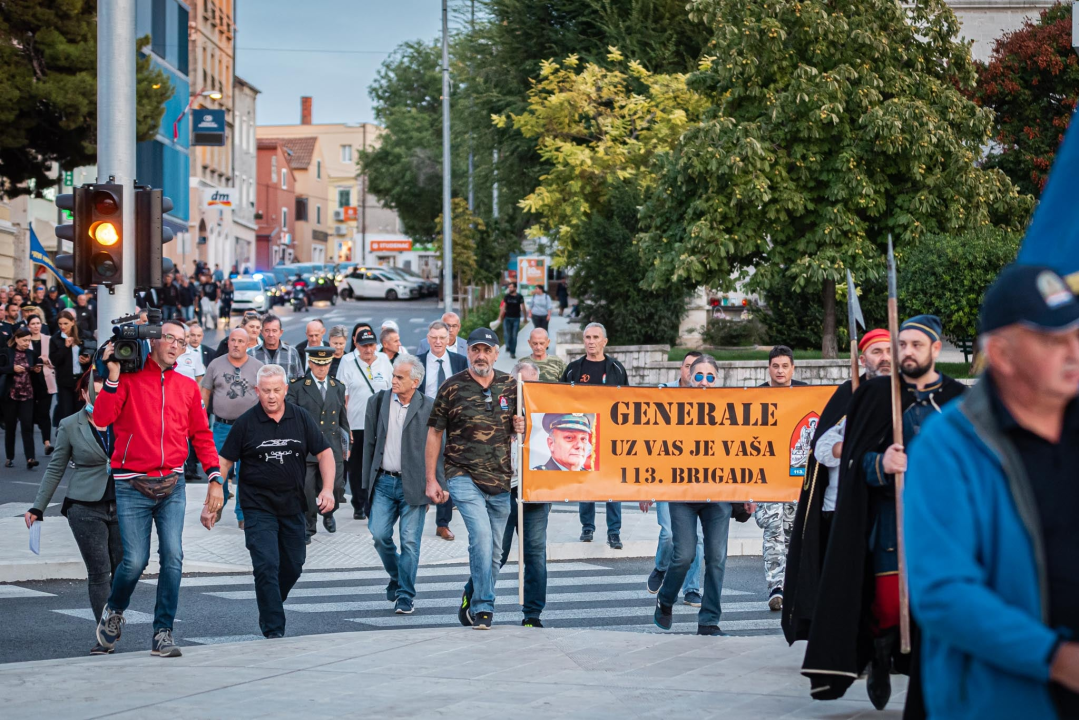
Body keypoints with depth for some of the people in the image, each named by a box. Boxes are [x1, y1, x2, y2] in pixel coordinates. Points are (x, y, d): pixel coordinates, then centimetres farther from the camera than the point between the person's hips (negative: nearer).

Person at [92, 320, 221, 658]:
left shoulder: (187, 387, 11)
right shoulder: (129, 378, -1)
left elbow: (201, 434, 15)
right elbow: (102, 418, -11)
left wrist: (214, 475, 4)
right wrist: (113, 377, -18)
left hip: (172, 484, 3)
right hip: (132, 485, -3)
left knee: (173, 557, -8)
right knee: (135, 560, -6)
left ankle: (163, 634, -2)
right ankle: (114, 611, 24)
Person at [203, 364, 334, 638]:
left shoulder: (302, 419, 2)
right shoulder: (246, 423, -4)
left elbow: (324, 453, 7)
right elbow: (224, 461, 0)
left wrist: (327, 489, -6)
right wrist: (211, 502, -5)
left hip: (293, 507, 4)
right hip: (258, 507, -3)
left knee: (293, 566, 11)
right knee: (267, 566, -14)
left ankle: (269, 612, 35)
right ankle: (274, 630, -12)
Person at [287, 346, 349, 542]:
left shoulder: (338, 387, 13)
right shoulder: (297, 387, 0)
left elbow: (343, 418, 20)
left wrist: (345, 444, 20)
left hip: (332, 449, 3)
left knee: (335, 488, -1)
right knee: (306, 490, -5)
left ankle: (328, 514, 30)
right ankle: (307, 528, 10)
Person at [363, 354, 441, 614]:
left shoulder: (429, 407, -3)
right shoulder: (377, 402, 6)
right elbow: (369, 444, 11)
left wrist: (437, 486, -3)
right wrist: (367, 483, 8)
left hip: (413, 484, -3)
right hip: (384, 482, 3)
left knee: (410, 541, -4)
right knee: (379, 535, -4)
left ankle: (405, 595, 6)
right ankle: (396, 577, 23)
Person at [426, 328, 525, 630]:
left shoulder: (511, 386, 8)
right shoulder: (452, 387, -1)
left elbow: (520, 425, 21)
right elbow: (434, 433, 4)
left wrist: (522, 428, -5)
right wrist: (431, 479, 0)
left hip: (501, 480, 4)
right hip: (464, 477, -4)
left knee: (494, 549, 9)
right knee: (481, 534, -22)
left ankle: (474, 601, 28)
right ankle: (483, 608, -17)